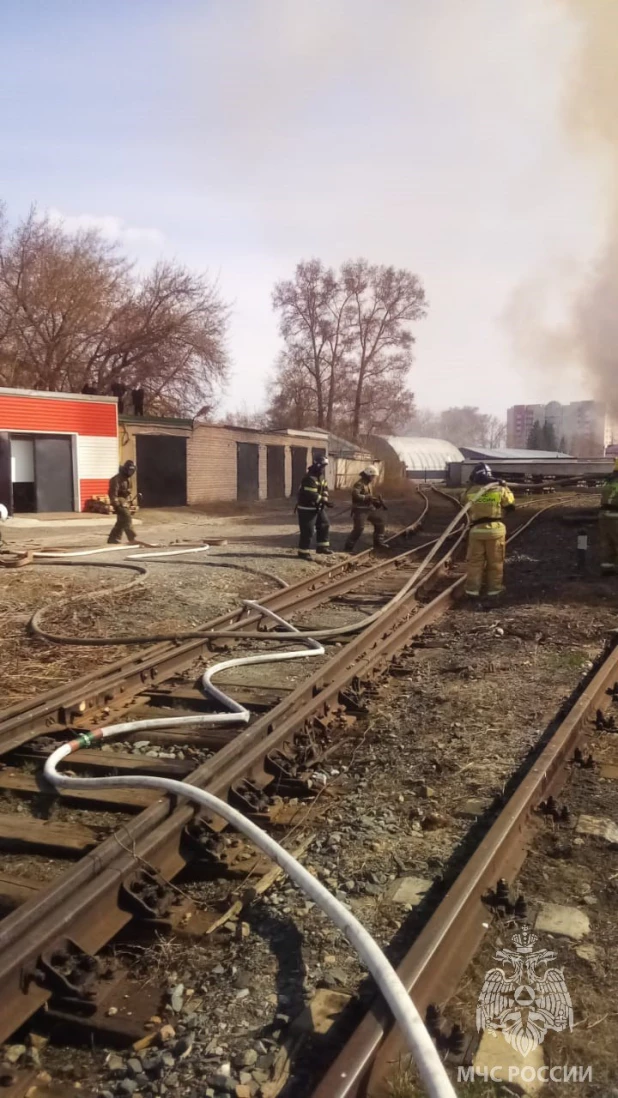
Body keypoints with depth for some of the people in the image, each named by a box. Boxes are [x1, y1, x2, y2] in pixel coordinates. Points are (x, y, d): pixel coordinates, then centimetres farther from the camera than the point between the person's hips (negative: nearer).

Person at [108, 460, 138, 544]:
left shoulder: (127, 478, 17)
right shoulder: (117, 479, -16)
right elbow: (113, 493, -22)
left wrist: (130, 503, 24)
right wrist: (116, 505, -26)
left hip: (125, 503, 10)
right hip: (120, 503, -10)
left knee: (121, 522, 10)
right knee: (127, 520, -13)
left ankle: (113, 539, 16)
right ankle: (133, 539, -12)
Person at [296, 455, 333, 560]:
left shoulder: (321, 476, 7)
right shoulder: (309, 478, -25)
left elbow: (324, 489, 10)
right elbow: (311, 495, -32)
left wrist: (325, 500, -9)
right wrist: (324, 501, -29)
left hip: (318, 507, 10)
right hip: (307, 509, -10)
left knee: (324, 525, 12)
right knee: (307, 531, -6)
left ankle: (322, 546, 21)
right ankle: (303, 552, 3)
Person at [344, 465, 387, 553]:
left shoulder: (369, 483, 15)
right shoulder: (360, 483, -16)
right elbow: (355, 495, -29)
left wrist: (376, 500, 8)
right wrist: (368, 497, -30)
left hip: (369, 508, 10)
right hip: (360, 509, -10)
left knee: (379, 522, 13)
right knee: (358, 528, -16)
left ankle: (378, 543, 23)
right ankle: (349, 547, -9)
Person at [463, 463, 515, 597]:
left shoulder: (470, 492, -4)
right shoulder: (499, 489, -6)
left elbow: (465, 505, 16)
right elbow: (511, 506, 5)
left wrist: (470, 486, 20)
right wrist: (506, 488, 15)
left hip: (476, 530, 0)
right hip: (496, 530, 0)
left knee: (474, 561, 8)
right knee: (495, 562, 10)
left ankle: (472, 589, 7)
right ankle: (494, 588, 15)